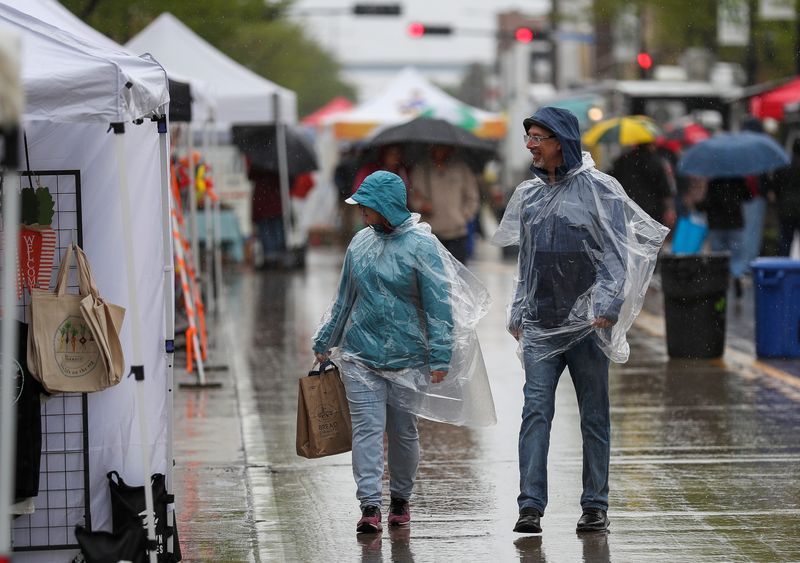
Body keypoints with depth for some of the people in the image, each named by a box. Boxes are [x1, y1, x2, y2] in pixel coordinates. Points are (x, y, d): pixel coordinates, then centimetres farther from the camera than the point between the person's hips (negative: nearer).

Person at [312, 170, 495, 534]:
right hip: (360, 353, 3)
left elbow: (439, 305, -9)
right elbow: (344, 299, 18)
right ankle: (369, 505, -11)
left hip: (407, 357, -3)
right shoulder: (361, 242, 6)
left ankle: (400, 498, 25)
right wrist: (324, 342, 21)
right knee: (367, 428, -7)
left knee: (403, 431, 8)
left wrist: (440, 357, -14)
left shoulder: (422, 245, -8)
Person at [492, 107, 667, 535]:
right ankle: (531, 506, -9)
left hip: (587, 323, -4)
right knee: (535, 412, -7)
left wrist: (605, 306, -18)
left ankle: (595, 506, 11)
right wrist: (517, 312, 17)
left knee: (594, 417, 4)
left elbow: (618, 252, -8)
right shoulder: (528, 195, 13)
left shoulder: (598, 189, -4)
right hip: (539, 325, 4)